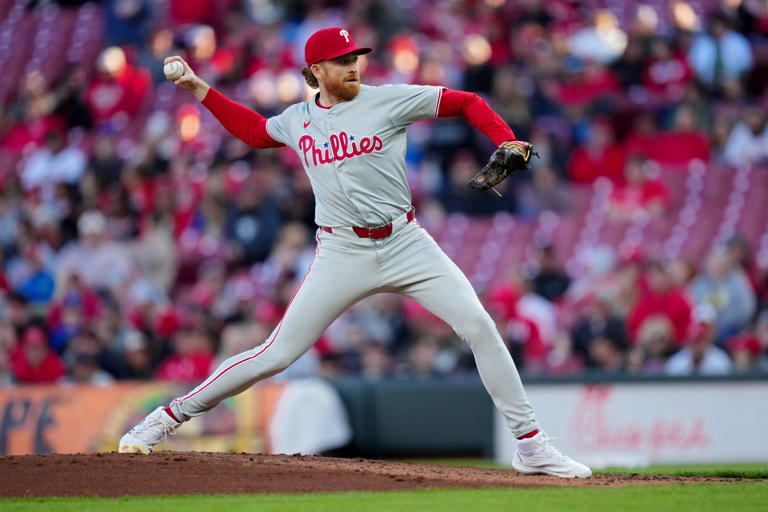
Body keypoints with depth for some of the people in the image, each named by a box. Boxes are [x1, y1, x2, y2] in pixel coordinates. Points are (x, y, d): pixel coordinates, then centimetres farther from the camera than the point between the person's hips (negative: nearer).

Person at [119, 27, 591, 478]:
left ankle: (530, 444, -5)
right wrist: (199, 89, 23)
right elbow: (254, 129, 29)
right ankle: (171, 417, 10)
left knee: (479, 326, -14)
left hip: (405, 243, 0)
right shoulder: (297, 121, 8)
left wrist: (506, 142, -14)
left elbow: (467, 103, 1)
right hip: (343, 253, 1)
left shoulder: (388, 100, -1)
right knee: (277, 355, -4)